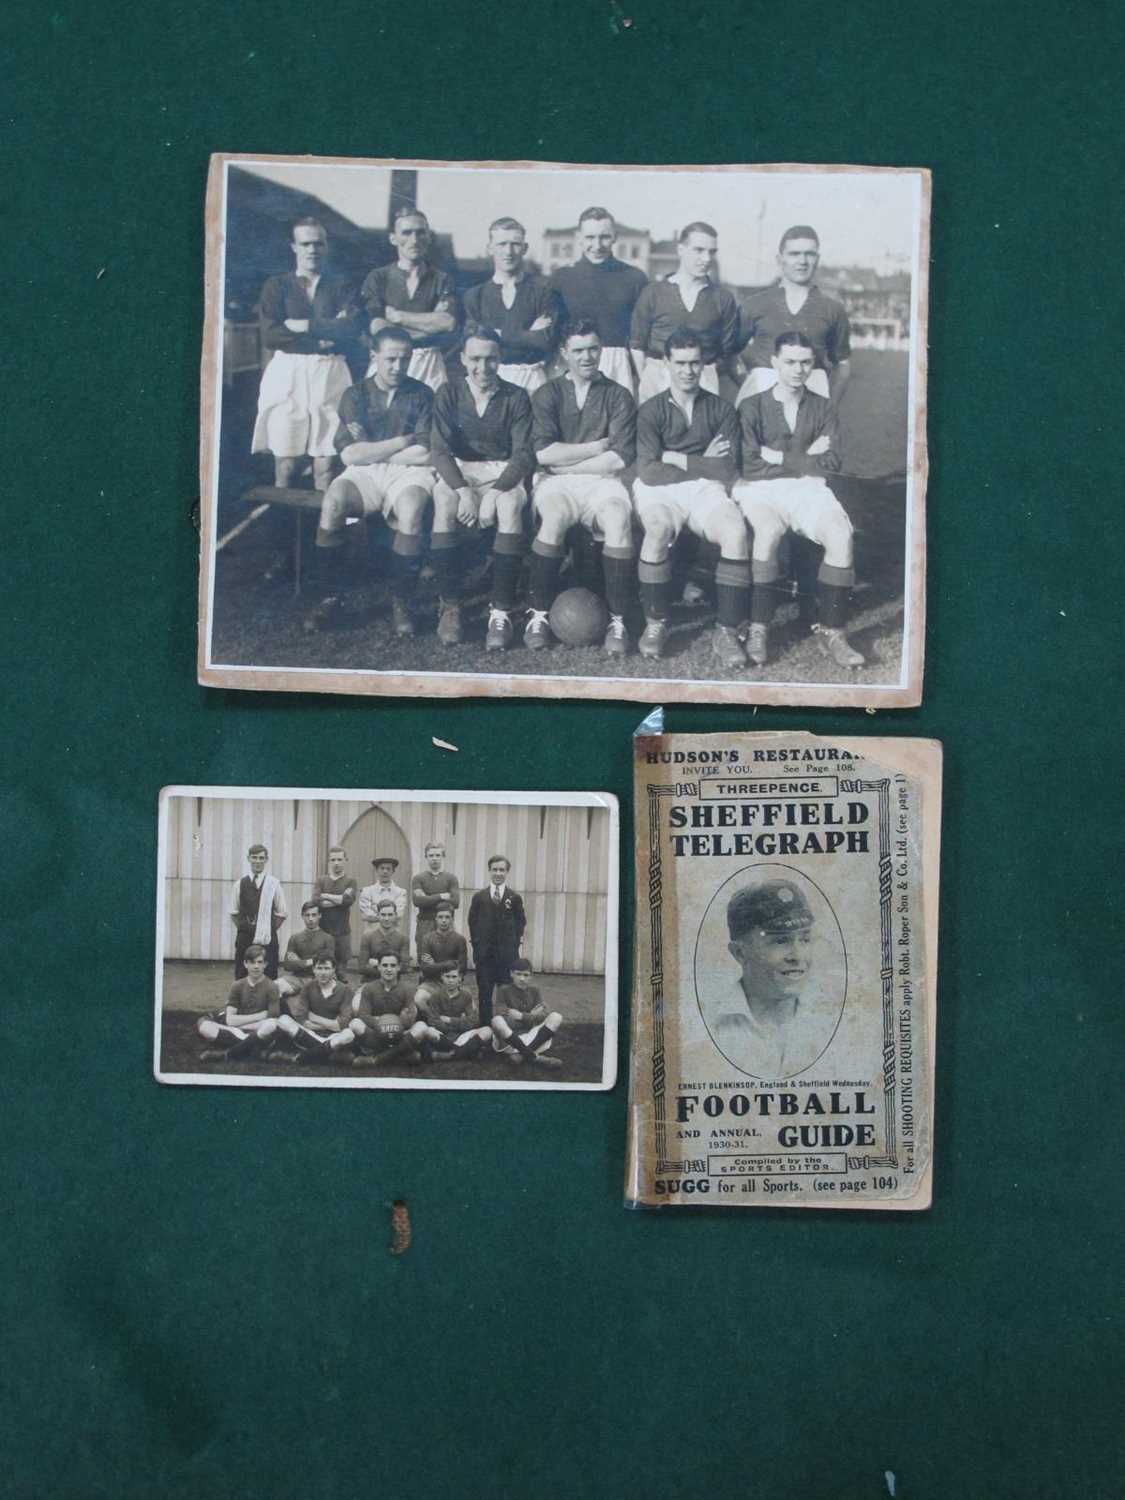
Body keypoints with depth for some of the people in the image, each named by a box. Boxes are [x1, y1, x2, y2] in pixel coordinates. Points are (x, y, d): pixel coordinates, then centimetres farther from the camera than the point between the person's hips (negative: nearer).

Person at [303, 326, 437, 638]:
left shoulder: (421, 395, 8)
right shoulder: (355, 395, 11)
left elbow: (424, 455, -3)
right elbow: (350, 455, -2)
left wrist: (372, 450, 0)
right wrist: (403, 442, -3)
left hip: (408, 473, -1)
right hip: (363, 473, 1)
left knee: (410, 510, -36)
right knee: (332, 503, -31)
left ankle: (401, 602, -21)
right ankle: (329, 598, -20)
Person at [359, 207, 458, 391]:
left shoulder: (442, 280, 11)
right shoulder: (377, 278, 9)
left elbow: (449, 323, -5)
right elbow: (376, 328, -5)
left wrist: (398, 317, -4)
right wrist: (431, 323, -1)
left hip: (429, 364, 1)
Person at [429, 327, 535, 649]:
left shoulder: (516, 397, 0)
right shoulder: (449, 394, 2)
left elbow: (523, 454, -7)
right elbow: (440, 451, -6)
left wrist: (496, 492, -24)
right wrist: (464, 490, -23)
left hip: (505, 472, -1)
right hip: (459, 471, 1)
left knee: (510, 506, -35)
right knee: (444, 503, -34)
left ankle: (501, 611, -32)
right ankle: (450, 606, -26)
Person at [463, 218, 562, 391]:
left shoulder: (544, 290, 3)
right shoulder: (475, 295, 8)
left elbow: (548, 340, -7)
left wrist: (500, 335, -5)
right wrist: (529, 334, -4)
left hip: (533, 377, -1)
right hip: (491, 377, 1)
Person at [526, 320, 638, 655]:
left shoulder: (618, 396, 11)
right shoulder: (547, 395, 11)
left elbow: (621, 458, -2)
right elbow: (543, 453, -4)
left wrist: (566, 462, -3)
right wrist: (597, 446, -3)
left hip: (603, 481, 0)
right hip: (556, 482, 0)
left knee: (618, 521, -33)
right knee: (554, 519, -35)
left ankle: (618, 621, -26)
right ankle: (539, 613, -21)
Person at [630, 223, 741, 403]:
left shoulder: (723, 299, 9)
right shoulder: (653, 292, 7)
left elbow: (728, 352, 10)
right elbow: (637, 345, 8)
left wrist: (706, 373, 1)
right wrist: (645, 377, 1)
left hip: (704, 381, 0)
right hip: (657, 379, 0)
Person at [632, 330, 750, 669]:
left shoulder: (721, 410, 9)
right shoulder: (651, 410, 4)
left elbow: (727, 470, -2)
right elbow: (648, 472, -7)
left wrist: (677, 459, -4)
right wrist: (703, 463, -3)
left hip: (707, 490, 2)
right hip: (660, 490, -1)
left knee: (737, 532, -31)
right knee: (659, 530, -36)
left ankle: (727, 633, -25)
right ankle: (655, 625, -19)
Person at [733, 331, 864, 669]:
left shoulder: (823, 409, 15)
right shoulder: (752, 407, 7)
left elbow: (831, 464, 2)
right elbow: (750, 466, -5)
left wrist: (780, 457, -4)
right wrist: (805, 459, -2)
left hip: (807, 490, 2)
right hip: (761, 490, -2)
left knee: (841, 534, -28)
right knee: (769, 531, -37)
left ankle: (831, 631, -22)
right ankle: (758, 630, -28)